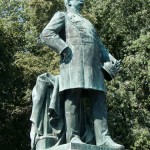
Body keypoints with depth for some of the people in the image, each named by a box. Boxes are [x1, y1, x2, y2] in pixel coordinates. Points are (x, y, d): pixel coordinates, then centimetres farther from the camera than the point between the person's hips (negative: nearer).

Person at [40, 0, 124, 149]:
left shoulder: (88, 24, 37)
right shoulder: (62, 16, 16)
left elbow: (100, 46, 30)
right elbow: (46, 34, -1)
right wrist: (65, 50, -13)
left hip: (93, 64, 6)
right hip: (73, 61, -6)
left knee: (99, 99, -7)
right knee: (73, 97, -15)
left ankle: (103, 138, -15)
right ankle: (73, 137, -21)